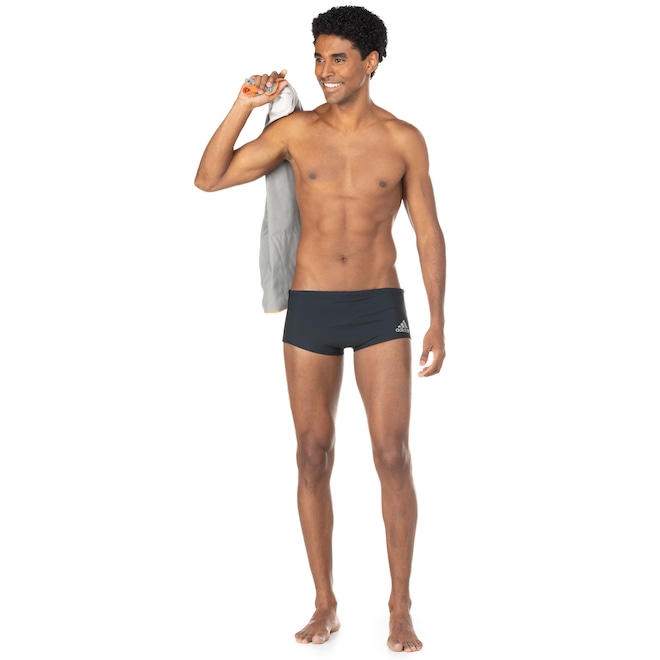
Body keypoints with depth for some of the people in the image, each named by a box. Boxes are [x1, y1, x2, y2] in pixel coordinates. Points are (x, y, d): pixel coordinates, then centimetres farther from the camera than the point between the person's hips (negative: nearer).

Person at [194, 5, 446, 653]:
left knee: (393, 457, -6)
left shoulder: (403, 139, 1)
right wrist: (244, 105, -9)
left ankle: (400, 610, 7)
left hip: (379, 309, -1)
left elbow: (428, 233, 4)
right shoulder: (295, 130, 2)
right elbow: (208, 179, 0)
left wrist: (438, 323, -1)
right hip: (309, 310, 1)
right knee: (313, 458, 5)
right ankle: (325, 605, 17)